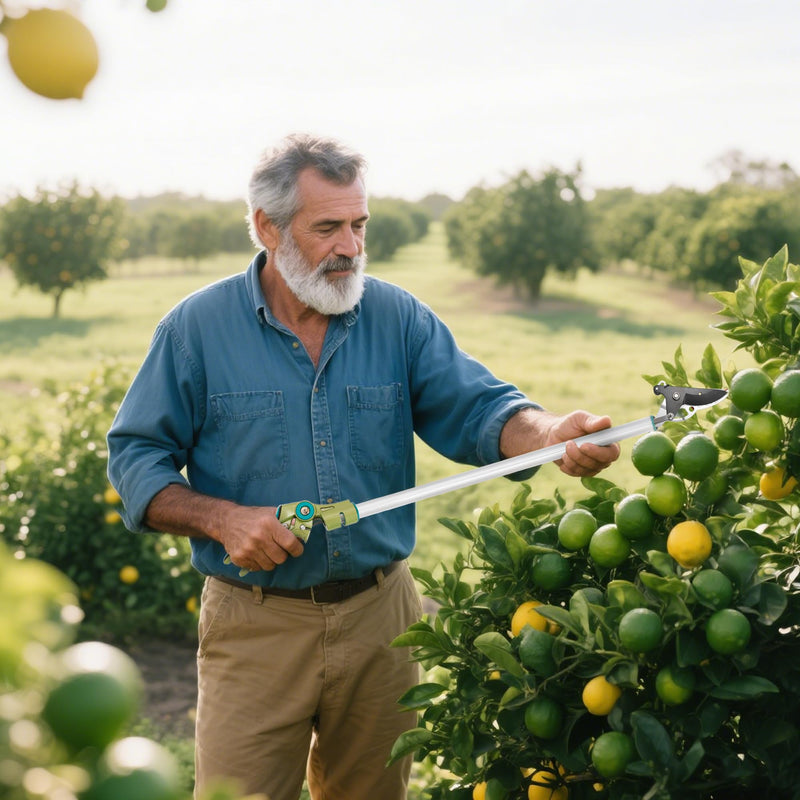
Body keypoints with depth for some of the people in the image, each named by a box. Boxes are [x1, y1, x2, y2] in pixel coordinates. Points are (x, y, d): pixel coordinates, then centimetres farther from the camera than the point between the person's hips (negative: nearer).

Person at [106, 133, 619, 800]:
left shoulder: (399, 318, 2)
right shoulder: (197, 328, -4)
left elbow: (478, 411, -5)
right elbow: (135, 458, -1)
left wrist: (553, 434, -27)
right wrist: (221, 519, -17)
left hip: (380, 616, 2)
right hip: (255, 625, -2)